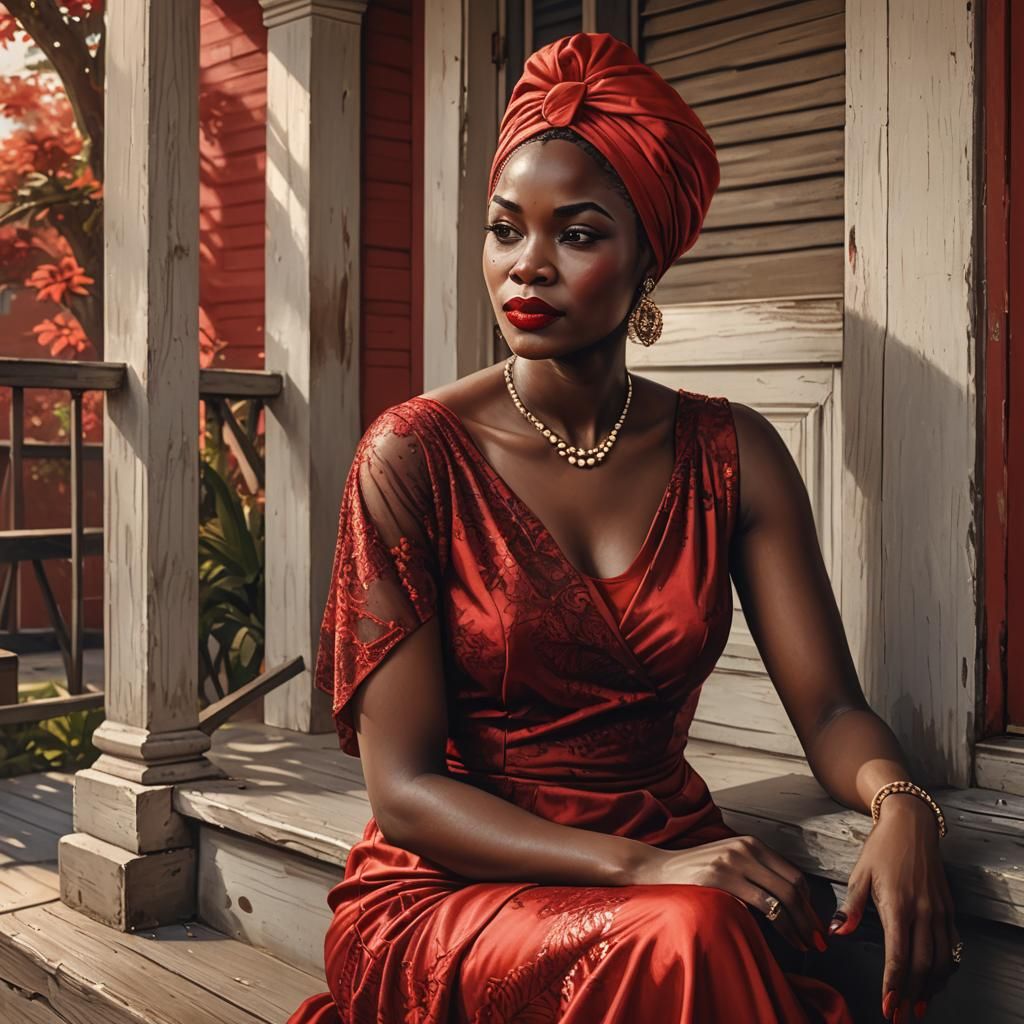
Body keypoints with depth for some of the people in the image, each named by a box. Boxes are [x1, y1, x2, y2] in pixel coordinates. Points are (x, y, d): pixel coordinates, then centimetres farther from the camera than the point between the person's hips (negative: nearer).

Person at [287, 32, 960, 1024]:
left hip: (671, 864, 4)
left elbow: (830, 706, 1)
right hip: (446, 893, -4)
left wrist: (899, 803, -22)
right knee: (689, 941, -33)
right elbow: (404, 786, -12)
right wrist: (639, 867, -25)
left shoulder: (731, 453, 2)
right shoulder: (414, 454, -9)